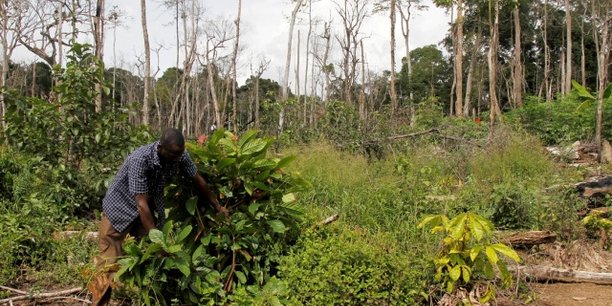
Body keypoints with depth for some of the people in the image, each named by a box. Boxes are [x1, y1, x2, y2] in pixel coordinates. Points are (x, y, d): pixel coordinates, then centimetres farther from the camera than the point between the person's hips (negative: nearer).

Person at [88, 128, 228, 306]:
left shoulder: (180, 156, -19)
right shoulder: (140, 160, -35)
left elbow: (198, 180, -3)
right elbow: (141, 203, -34)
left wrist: (217, 206, 6)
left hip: (152, 207, 5)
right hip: (120, 206, -5)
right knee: (109, 263, -5)